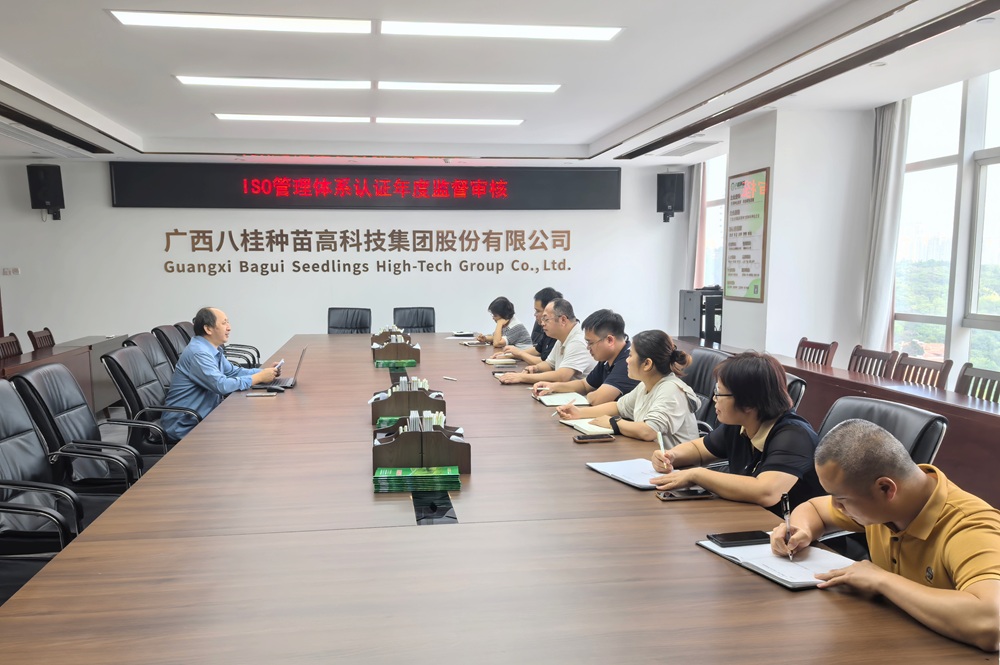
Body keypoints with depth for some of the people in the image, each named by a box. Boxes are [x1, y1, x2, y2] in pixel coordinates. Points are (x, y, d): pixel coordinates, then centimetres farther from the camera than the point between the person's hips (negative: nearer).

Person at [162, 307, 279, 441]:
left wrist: (265, 371, 2)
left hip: (204, 416, 9)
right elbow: (221, 385, -30)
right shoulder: (198, 353, -23)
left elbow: (233, 371, 18)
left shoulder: (214, 349, 8)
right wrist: (259, 378, -21)